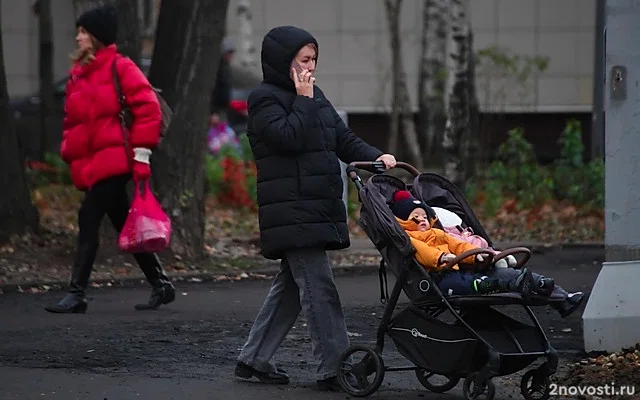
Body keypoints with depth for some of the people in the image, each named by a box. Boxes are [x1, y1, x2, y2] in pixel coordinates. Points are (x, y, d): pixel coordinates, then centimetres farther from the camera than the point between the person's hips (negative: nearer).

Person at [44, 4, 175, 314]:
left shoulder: (120, 68, -6)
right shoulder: (77, 75, 16)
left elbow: (147, 108, -10)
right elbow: (72, 120, 24)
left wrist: (141, 152, -14)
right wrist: (69, 153, 11)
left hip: (114, 160, -8)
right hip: (91, 165, 8)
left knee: (88, 221, -12)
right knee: (124, 226, 12)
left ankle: (77, 294, -11)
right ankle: (160, 285, 22)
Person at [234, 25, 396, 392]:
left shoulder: (315, 97, 18)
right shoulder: (265, 99, -6)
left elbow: (343, 138, 16)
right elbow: (288, 137, -21)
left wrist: (375, 156, 0)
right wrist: (303, 101, -12)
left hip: (318, 208, 9)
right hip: (291, 213, -9)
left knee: (291, 286, 14)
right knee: (319, 287, -12)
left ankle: (254, 360, 22)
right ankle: (334, 368, -13)